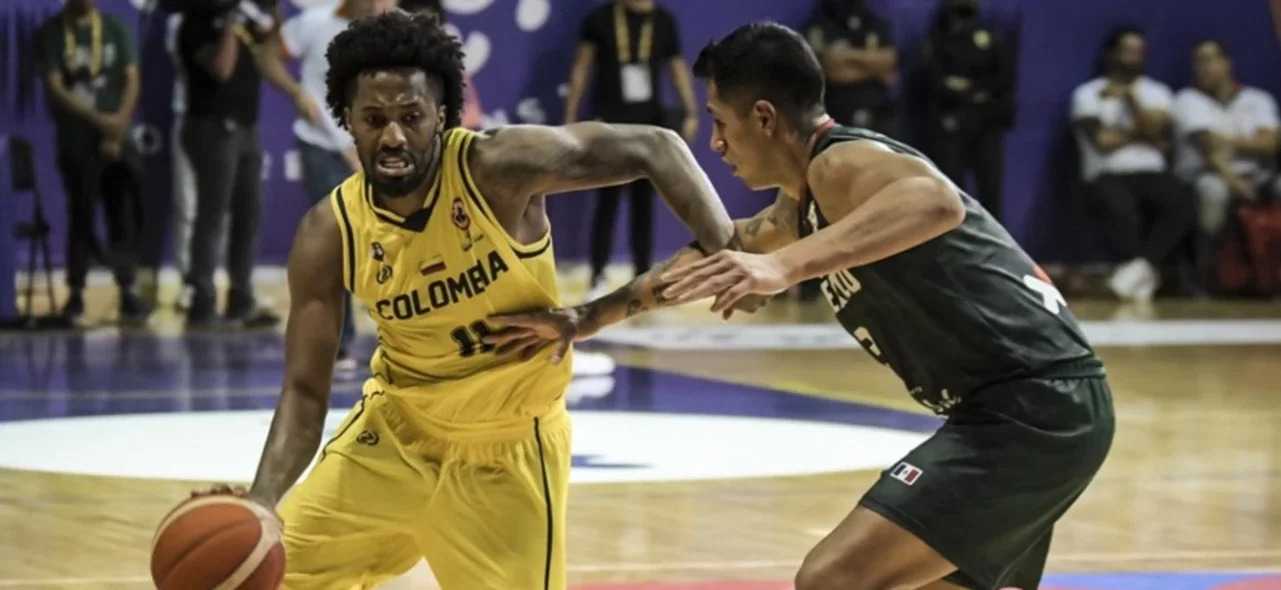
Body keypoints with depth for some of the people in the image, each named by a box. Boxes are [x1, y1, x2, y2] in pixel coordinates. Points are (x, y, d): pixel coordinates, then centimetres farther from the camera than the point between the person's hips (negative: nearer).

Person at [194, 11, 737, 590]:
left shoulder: (501, 167, -25)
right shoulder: (329, 235, -17)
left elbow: (655, 148, -21)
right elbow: (305, 392, -15)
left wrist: (727, 256, -34)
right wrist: (262, 501, -32)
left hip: (508, 453, -3)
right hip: (394, 431, 3)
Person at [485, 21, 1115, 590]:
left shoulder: (841, 164, -13)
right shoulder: (803, 205, 18)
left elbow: (937, 203, -35)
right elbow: (717, 255, 35)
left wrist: (785, 265, -44)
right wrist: (587, 317, 36)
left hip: (1032, 410, -11)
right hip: (1049, 407, 11)